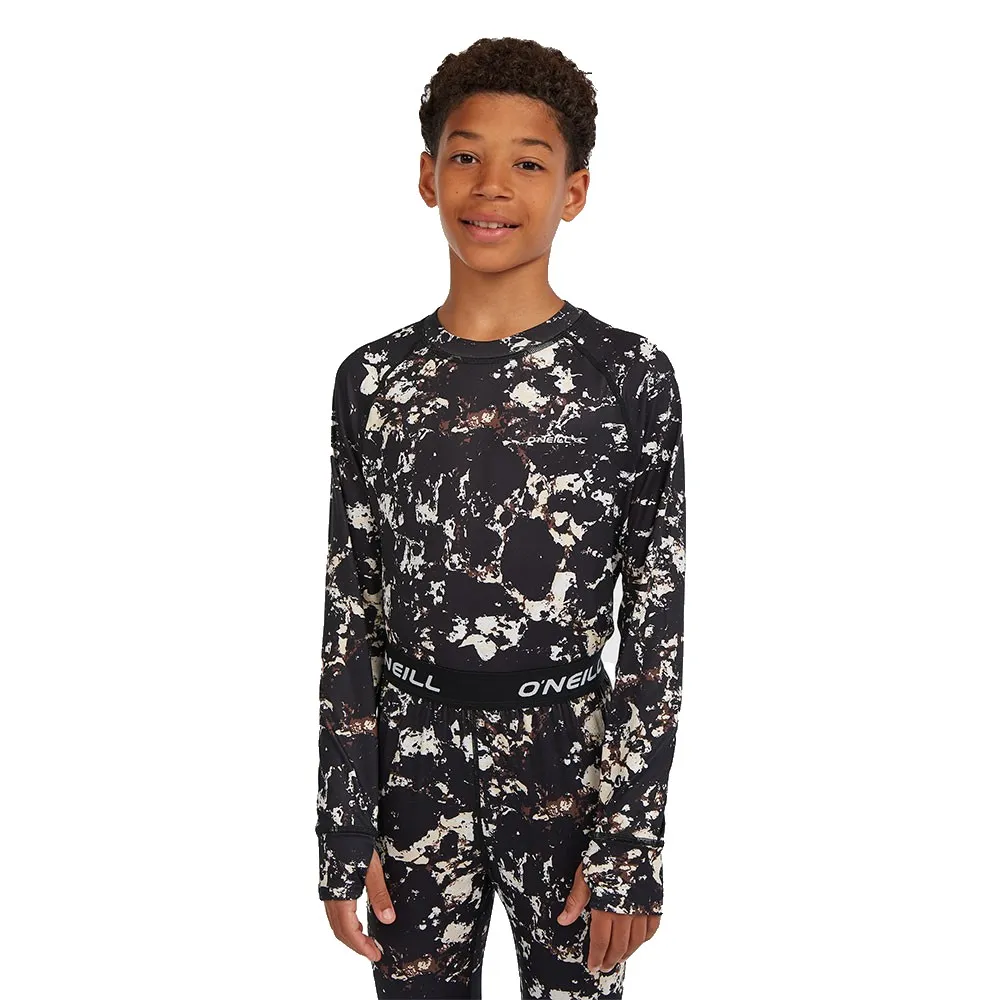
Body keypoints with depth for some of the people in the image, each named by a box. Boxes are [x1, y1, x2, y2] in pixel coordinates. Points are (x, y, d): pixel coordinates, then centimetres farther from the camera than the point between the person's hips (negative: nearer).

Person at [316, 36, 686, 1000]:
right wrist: (344, 831, 1)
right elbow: (349, 613, 3)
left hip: (574, 765, -2)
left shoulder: (629, 372, -6)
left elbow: (658, 620, -6)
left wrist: (632, 845, -9)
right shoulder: (373, 377, 1)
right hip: (415, 764, 2)